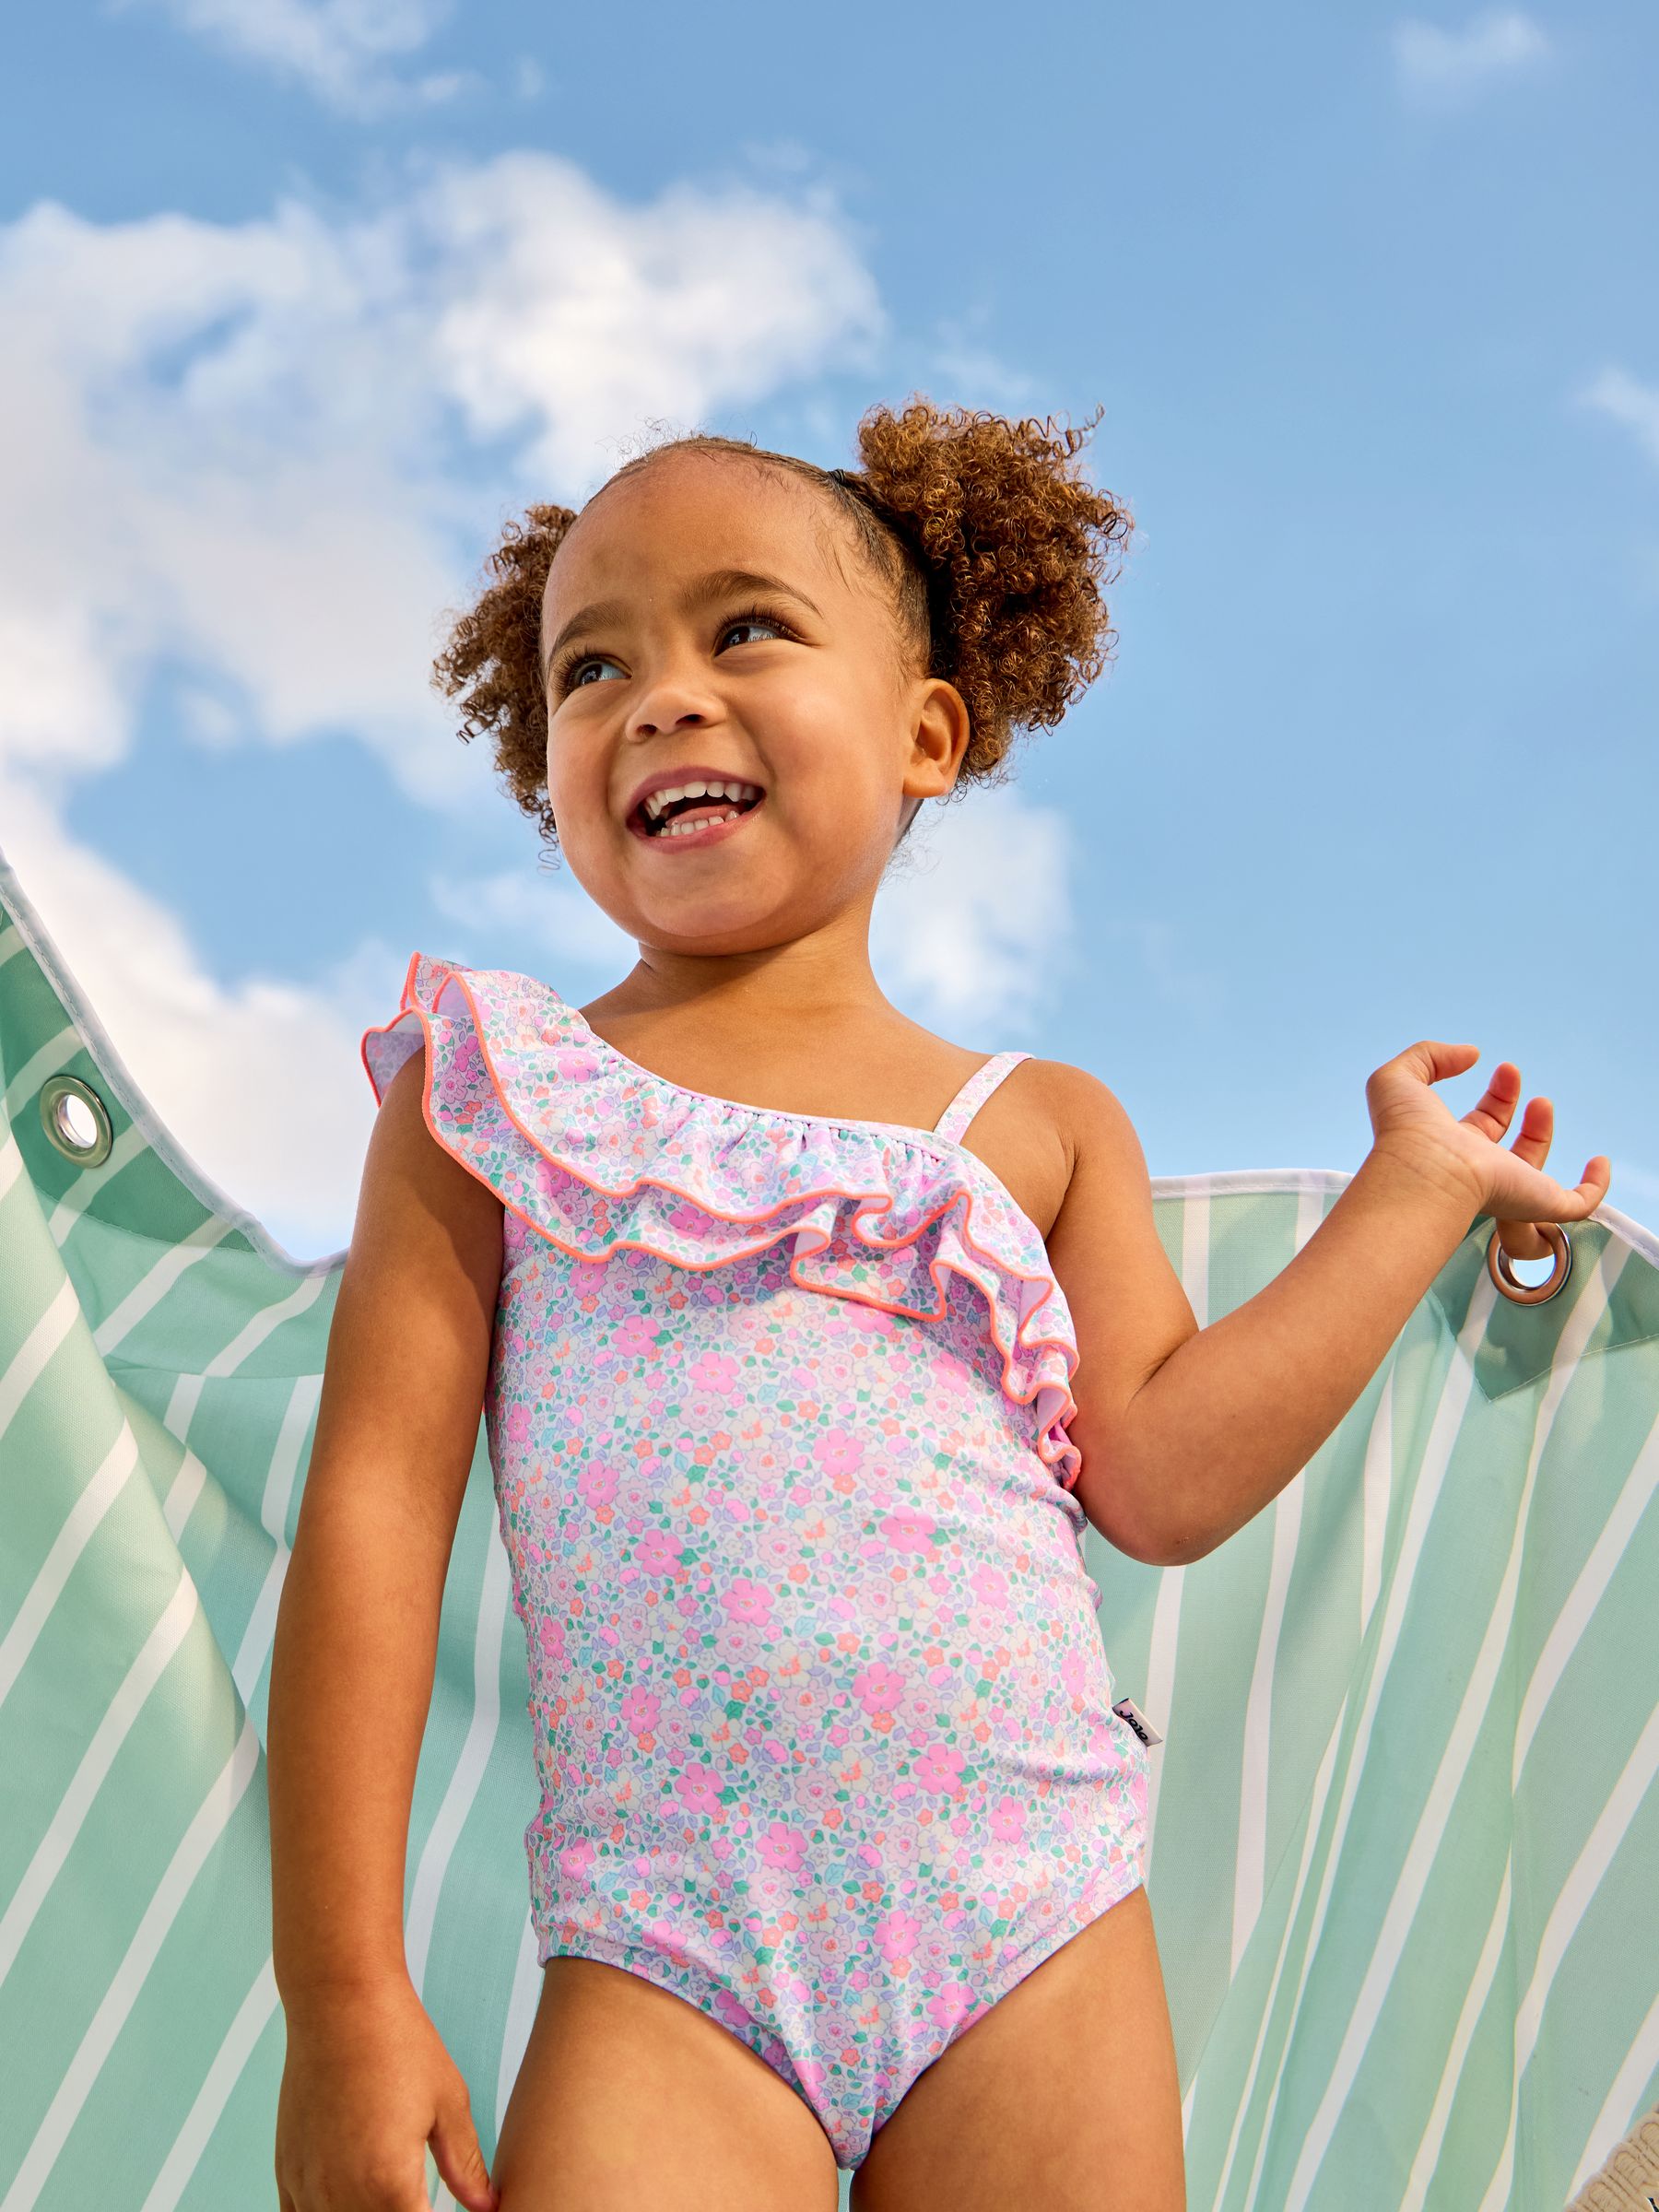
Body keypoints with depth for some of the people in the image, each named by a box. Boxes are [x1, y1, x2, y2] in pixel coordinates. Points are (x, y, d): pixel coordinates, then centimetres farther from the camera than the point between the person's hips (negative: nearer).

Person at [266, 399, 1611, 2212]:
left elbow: (1162, 1477, 2)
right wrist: (344, 1991, -5)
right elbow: (374, 1507, 1)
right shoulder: (493, 1093, 6)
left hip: (1031, 1931, 2)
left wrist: (1418, 1186, 10)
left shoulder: (1040, 1125, 12)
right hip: (666, 1971, -2)